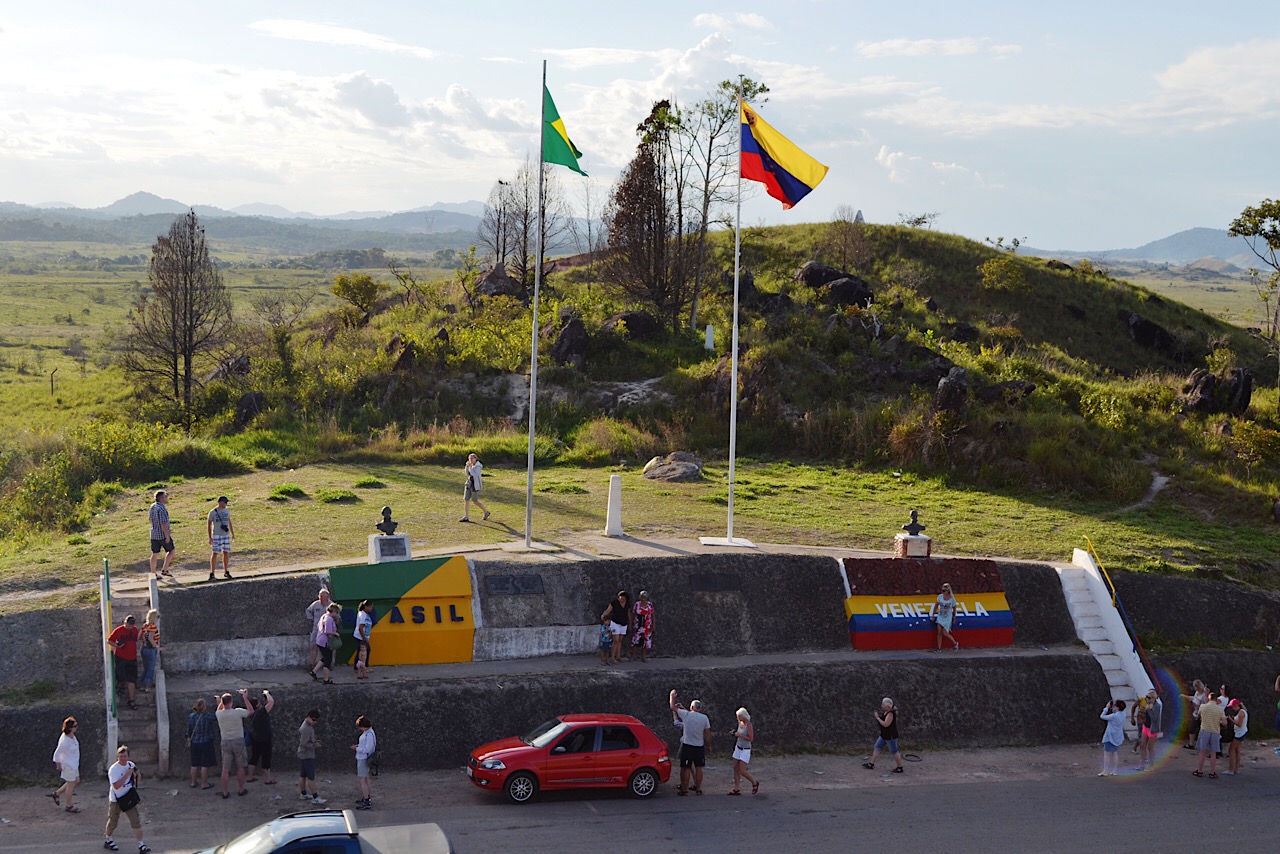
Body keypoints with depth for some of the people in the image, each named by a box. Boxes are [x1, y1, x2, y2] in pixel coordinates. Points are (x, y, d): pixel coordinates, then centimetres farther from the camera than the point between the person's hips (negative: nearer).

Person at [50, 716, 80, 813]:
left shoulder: (71, 736, -6)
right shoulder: (65, 741, -32)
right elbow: (57, 754, -23)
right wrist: (58, 765, -9)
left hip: (74, 764, 9)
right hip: (68, 765, -9)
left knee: (76, 781, 23)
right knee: (70, 785, 8)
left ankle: (57, 793, 38)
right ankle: (69, 806, 27)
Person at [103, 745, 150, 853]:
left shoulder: (131, 765, -2)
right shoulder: (113, 769, -19)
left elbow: (138, 779, 11)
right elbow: (116, 785, -29)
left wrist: (137, 773, -12)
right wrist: (127, 774, -31)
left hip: (129, 798, 4)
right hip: (116, 800, -4)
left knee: (136, 822, -3)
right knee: (113, 822, 15)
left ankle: (141, 845, -2)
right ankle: (108, 840, 39)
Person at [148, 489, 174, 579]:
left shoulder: (152, 506, 5)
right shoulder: (162, 509, -21)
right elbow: (163, 523, -25)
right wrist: (167, 536, -21)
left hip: (154, 534, 8)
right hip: (163, 534, -8)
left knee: (155, 554, 11)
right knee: (170, 551, 10)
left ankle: (153, 573, 14)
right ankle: (164, 570, 8)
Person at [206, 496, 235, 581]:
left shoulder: (227, 510, 6)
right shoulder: (213, 512, -10)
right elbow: (209, 524, -6)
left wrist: (233, 533, 14)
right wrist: (210, 537, -11)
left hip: (226, 535, 5)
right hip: (216, 535, -5)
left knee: (226, 553, 7)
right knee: (215, 553, -7)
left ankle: (226, 572, 18)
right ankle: (212, 574, -4)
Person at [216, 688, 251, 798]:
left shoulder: (219, 714, -7)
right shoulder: (238, 712, -14)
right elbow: (250, 711, 4)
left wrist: (221, 700, 24)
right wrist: (245, 698, 8)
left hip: (225, 742, 2)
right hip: (238, 741, -2)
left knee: (225, 768, 5)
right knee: (240, 767, 11)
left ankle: (225, 792, 6)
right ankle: (241, 790, 18)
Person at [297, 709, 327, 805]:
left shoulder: (309, 726, 10)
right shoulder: (306, 729, -23)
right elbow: (304, 743, -26)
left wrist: (315, 741, 7)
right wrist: (315, 745, -17)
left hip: (302, 755, 10)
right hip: (307, 756, -10)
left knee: (302, 775, 18)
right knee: (311, 777, -7)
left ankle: (303, 794, 28)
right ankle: (315, 798, -5)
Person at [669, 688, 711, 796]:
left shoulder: (686, 715, -8)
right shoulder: (704, 718, -1)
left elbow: (673, 707, 3)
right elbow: (708, 734, 2)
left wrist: (672, 696, 18)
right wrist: (709, 746, 12)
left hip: (687, 746, -3)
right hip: (700, 746, 3)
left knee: (686, 768, 2)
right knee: (698, 768, 9)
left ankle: (684, 789, 5)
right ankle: (698, 789, 12)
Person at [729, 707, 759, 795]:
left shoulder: (749, 725, -19)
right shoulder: (740, 723, 4)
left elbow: (751, 739, -20)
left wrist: (740, 735, -22)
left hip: (745, 750, -8)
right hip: (738, 748, 8)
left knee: (742, 771, -8)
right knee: (735, 769, 5)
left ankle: (755, 783, 14)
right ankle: (737, 789, 10)